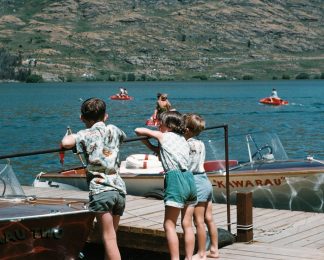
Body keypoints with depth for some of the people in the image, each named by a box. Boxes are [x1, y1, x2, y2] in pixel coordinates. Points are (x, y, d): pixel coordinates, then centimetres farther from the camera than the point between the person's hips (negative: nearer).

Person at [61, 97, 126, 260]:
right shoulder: (113, 130, 16)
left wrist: (69, 135, 6)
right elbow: (123, 136, 40)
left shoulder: (86, 134, 2)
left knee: (109, 239, -7)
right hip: (119, 188, 5)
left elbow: (66, 143, -16)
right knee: (111, 236, 14)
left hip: (100, 190, -5)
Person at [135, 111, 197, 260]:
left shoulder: (163, 135, 6)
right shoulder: (183, 139, 23)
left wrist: (145, 138, 33)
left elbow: (138, 130, 15)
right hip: (189, 179, 7)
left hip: (175, 179, -7)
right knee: (187, 224, 10)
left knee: (169, 225, -3)